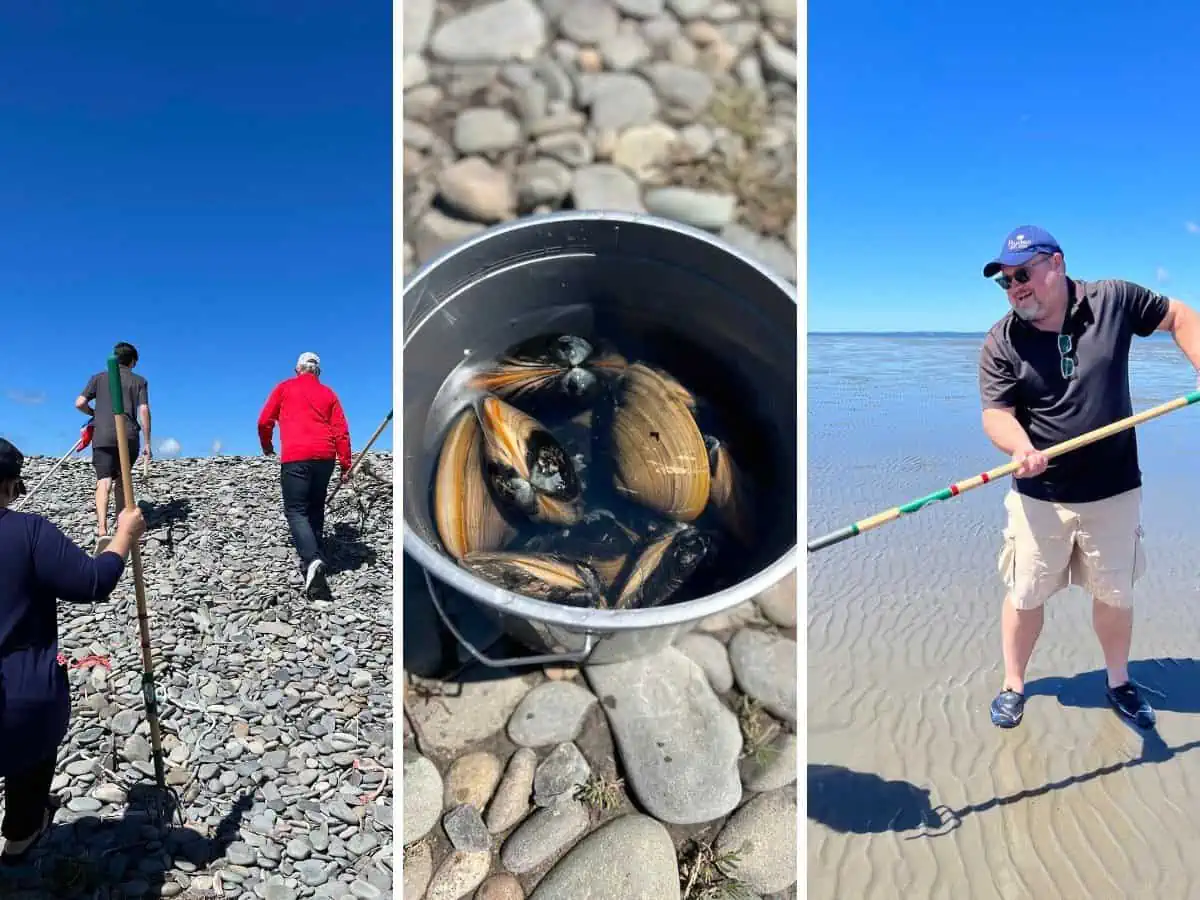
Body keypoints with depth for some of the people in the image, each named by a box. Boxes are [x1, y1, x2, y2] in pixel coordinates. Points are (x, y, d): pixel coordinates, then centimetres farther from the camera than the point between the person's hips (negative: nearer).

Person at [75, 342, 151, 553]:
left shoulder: (98, 378, 13)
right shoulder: (139, 381, 10)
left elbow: (80, 403, 3)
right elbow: (144, 411, 0)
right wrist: (147, 443, 2)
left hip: (103, 437, -1)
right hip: (129, 437, 1)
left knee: (104, 482, -10)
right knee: (121, 480, 18)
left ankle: (102, 530, -29)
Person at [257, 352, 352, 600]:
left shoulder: (284, 387, 11)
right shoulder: (328, 393, 16)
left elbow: (264, 421, 9)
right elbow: (341, 430, 8)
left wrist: (267, 446, 28)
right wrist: (345, 464, 9)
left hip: (295, 457, -3)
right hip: (325, 456, 3)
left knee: (296, 511, -4)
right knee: (315, 509, 18)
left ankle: (312, 561, -25)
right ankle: (314, 559, 20)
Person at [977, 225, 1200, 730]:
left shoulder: (1114, 300, -4)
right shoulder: (1002, 342, -7)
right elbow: (996, 413, -12)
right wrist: (1019, 447, -33)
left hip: (1113, 493, 1)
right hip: (1039, 498, -1)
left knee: (1115, 595, 15)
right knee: (1025, 595, 8)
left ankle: (1119, 682, 38)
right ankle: (1013, 684, 28)